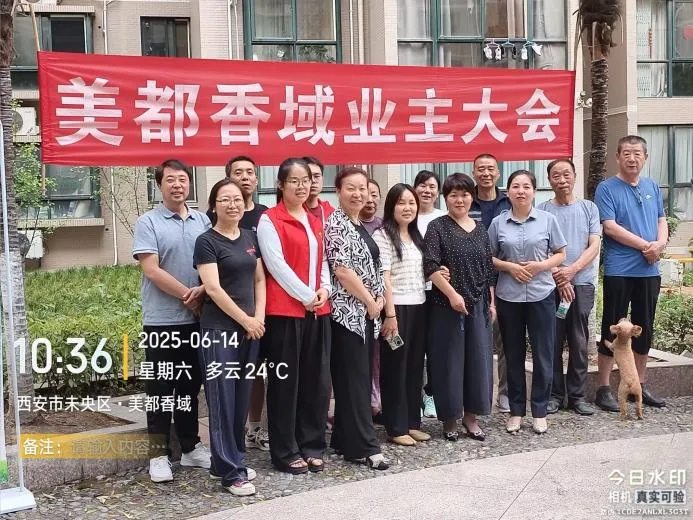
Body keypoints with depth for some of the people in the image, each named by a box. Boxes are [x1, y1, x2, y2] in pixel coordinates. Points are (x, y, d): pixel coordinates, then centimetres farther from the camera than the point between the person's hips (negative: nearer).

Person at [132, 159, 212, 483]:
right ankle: (159, 453, 12)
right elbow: (151, 270, -11)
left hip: (197, 319, 4)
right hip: (161, 320, -4)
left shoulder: (203, 221, 8)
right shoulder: (148, 223, -4)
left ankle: (191, 447, 25)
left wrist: (203, 290, -12)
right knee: (161, 388, 4)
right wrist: (187, 295, -12)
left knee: (190, 386, 14)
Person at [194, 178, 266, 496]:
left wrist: (258, 317, 0)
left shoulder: (250, 237, 12)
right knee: (223, 398, -4)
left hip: (250, 328, 6)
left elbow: (259, 280, 14)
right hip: (219, 329, -6)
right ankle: (230, 472, 1)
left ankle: (229, 461, 23)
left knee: (242, 398, 10)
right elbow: (213, 289, -13)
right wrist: (245, 320, -11)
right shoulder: (206, 242, -7)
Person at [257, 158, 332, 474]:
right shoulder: (269, 220, -4)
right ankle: (285, 452, 10)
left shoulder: (315, 220, 17)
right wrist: (306, 295, -13)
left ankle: (311, 446, 20)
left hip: (318, 309, 7)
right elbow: (276, 264, -12)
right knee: (285, 381, 1)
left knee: (317, 380, 9)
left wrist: (324, 289, 1)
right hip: (285, 310, -6)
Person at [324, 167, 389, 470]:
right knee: (355, 379, -7)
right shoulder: (335, 224, -10)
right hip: (347, 311, -9)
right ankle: (365, 446, -4)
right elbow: (342, 269, -17)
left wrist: (378, 299, 4)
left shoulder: (361, 225, 16)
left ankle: (345, 440, 18)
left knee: (357, 377, 11)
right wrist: (370, 302, -11)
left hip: (365, 312, 9)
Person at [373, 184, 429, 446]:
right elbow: (383, 277, -14)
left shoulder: (416, 236, 15)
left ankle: (412, 422, 21)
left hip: (418, 307, 7)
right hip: (397, 308, -7)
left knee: (415, 366, 11)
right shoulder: (383, 236, -8)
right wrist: (390, 314, -18)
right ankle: (396, 427, 7)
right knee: (395, 367, 0)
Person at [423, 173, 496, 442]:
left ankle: (471, 416, 20)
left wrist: (491, 302, 10)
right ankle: (449, 418, 15)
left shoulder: (480, 229, 11)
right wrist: (452, 294, -21)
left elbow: (488, 269, 14)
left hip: (478, 305, 5)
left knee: (478, 358, 7)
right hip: (447, 305, -5)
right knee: (450, 360, 2)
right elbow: (431, 266, -13)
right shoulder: (438, 227, -4)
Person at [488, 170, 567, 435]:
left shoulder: (547, 220, 2)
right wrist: (509, 267, -11)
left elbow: (560, 254, 6)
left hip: (541, 295, -1)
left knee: (543, 355, 2)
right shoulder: (498, 223, 3)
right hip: (508, 296, 1)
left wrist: (541, 265, -12)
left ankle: (539, 411, 15)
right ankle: (516, 410, 20)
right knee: (513, 356, 8)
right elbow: (489, 258, 6)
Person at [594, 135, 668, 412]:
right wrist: (645, 245, -14)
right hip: (619, 271, -5)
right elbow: (610, 226, -14)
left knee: (644, 330, 12)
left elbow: (661, 220, 15)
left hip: (649, 271, 5)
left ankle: (640, 385, 24)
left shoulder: (652, 187, 12)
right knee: (612, 329, 0)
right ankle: (604, 389, 8)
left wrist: (660, 243, -7)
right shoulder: (607, 188, -5)